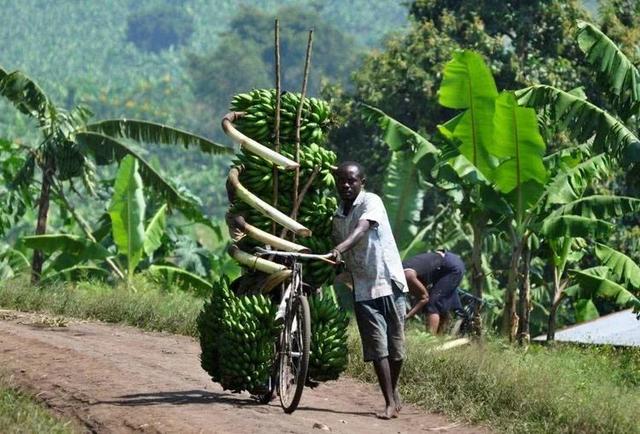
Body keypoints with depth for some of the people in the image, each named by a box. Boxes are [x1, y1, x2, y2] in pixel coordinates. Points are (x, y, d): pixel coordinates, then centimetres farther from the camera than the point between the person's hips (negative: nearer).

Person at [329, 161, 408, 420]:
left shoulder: (371, 202, -8)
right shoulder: (338, 217, 12)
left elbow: (362, 229, -29)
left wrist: (341, 248, -45)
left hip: (389, 282, -4)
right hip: (363, 289, 4)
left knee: (395, 345, 5)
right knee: (376, 347, -6)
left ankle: (394, 392, 26)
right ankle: (390, 402, -7)